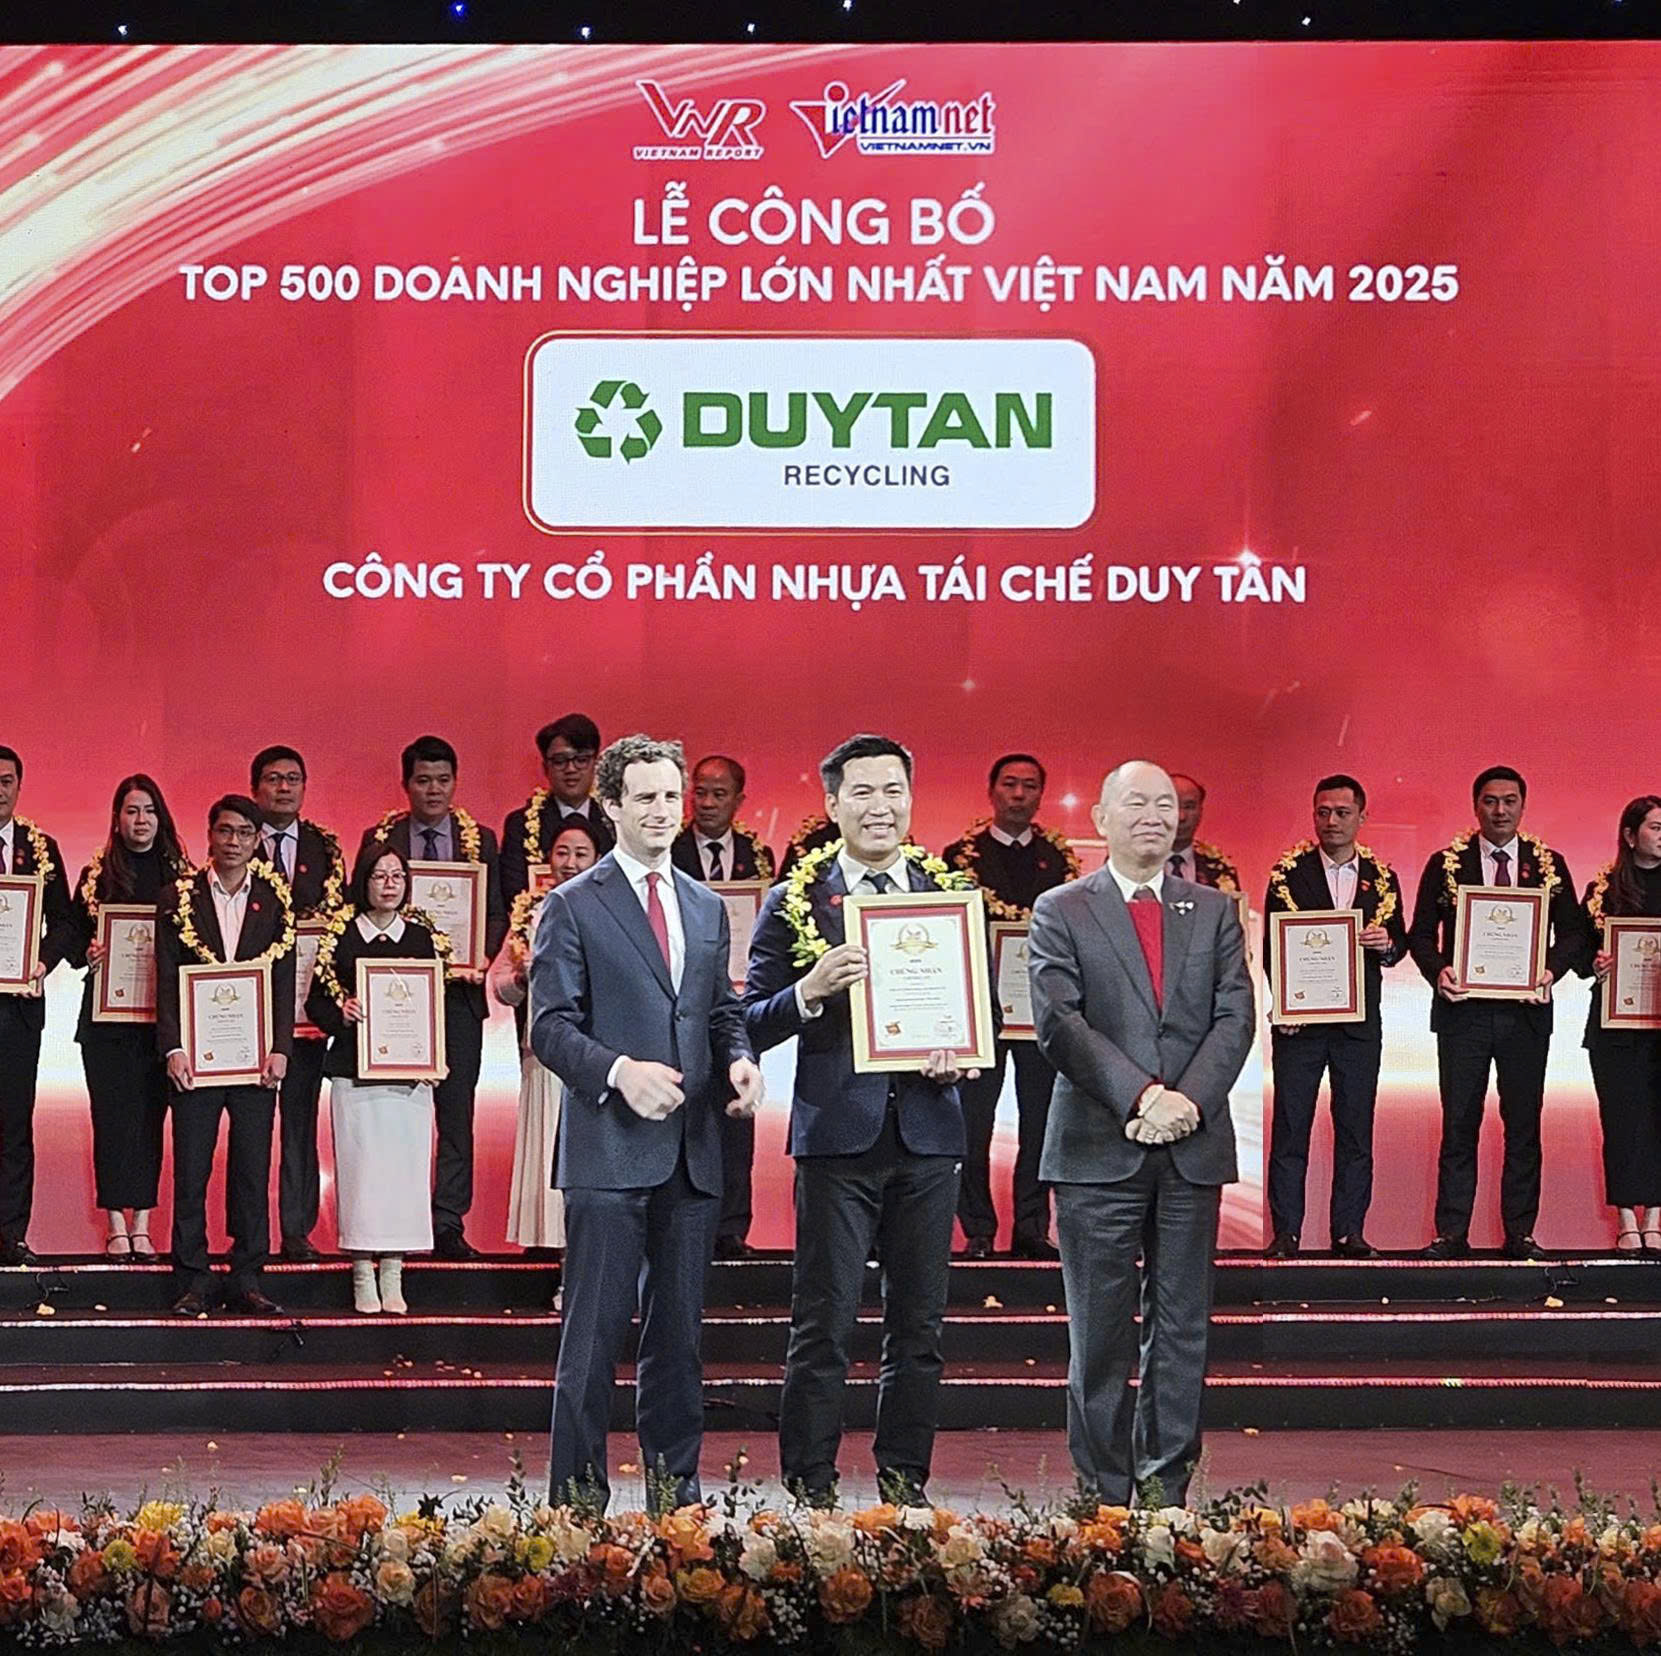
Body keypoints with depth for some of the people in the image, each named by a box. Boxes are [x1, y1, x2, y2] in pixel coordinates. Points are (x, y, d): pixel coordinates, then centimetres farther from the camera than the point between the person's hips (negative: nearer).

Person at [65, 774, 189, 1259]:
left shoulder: (181, 874, 7)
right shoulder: (97, 875, 7)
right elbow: (72, 941, 8)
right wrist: (88, 954, -12)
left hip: (162, 1014, 0)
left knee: (150, 1116, 1)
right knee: (112, 1115, -2)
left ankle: (141, 1224, 6)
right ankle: (116, 1226, 2)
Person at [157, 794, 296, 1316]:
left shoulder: (274, 901, 8)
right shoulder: (178, 899, 6)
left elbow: (284, 980, 5)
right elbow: (167, 979, 2)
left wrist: (279, 1048, -5)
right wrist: (172, 1048, -8)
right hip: (196, 1056, -1)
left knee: (253, 1171, 2)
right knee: (190, 1171, 0)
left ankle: (247, 1280, 9)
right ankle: (192, 1281, 6)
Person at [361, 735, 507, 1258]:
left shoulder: (480, 840, 8)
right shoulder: (379, 839, 6)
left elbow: (496, 914, 7)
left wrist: (479, 956, -11)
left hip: (458, 991, 1)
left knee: (456, 1109, 0)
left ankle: (449, 1224, 2)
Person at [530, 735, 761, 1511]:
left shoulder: (707, 908, 17)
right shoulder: (572, 907, 0)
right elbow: (549, 1025, -6)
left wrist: (738, 1058, -2)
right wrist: (619, 1070, -22)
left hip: (691, 1151, 5)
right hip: (610, 1148, -5)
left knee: (679, 1331, 10)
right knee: (595, 1331, -4)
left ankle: (674, 1486, 17)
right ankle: (578, 1496, 2)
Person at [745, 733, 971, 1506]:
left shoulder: (950, 894, 10)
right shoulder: (794, 903, 2)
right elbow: (752, 1025, 0)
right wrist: (809, 992, -19)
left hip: (927, 1130, 3)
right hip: (836, 1133, -3)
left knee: (918, 1326, 8)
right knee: (823, 1326, -1)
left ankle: (905, 1480, 17)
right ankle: (809, 1486, 5)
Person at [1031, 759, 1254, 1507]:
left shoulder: (1214, 910, 13)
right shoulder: (1060, 911, 4)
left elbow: (1235, 1016, 4)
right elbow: (1057, 1022, -7)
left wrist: (1190, 1099, -12)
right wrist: (1140, 1097, -16)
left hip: (1194, 1144, 3)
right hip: (1097, 1149, -3)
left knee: (1183, 1328, 5)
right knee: (1099, 1333, 0)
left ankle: (1168, 1491, 11)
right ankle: (1105, 1496, 7)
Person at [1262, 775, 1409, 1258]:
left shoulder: (1381, 877, 10)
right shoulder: (1289, 873, 3)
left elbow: (1399, 942, 12)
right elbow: (1272, 944, 1)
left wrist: (1387, 944, -11)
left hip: (1359, 1021, 2)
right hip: (1299, 1019, -2)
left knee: (1356, 1130, 4)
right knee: (1290, 1128, -2)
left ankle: (1349, 1232, 9)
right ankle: (1285, 1233, 2)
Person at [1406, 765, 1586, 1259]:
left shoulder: (1549, 864, 6)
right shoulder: (1446, 864, 4)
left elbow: (1571, 932, 6)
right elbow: (1421, 933, 3)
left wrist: (1552, 970, -12)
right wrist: (1438, 971, -15)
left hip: (1526, 1010, 1)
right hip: (1463, 1009, -1)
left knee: (1523, 1126, 5)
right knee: (1458, 1125, 1)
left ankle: (1520, 1233, 10)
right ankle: (1451, 1233, 4)